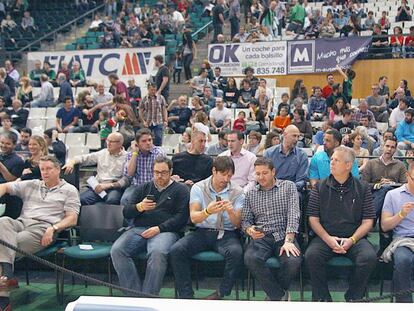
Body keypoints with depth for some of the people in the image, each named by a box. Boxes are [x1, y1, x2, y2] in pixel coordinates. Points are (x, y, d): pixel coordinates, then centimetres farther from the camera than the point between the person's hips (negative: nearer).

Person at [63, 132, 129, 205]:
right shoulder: (102, 153, 18)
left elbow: (126, 180, -6)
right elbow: (83, 158, 20)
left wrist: (108, 185, -16)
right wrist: (71, 162, -2)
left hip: (115, 188, -4)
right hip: (98, 186, 4)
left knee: (111, 200, -38)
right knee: (81, 199, -25)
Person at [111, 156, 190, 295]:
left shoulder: (180, 189, 14)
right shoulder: (143, 188, 25)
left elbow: (182, 217, 1)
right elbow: (126, 213, 18)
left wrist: (159, 228, -10)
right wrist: (140, 207, -4)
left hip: (165, 230, -4)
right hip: (138, 229, 4)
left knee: (158, 253, -37)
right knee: (117, 250, -24)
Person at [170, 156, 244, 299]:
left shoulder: (237, 192, 3)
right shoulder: (199, 188, 3)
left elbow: (237, 223, -1)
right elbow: (193, 218, -7)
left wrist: (231, 212, -24)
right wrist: (207, 211, -29)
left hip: (226, 233, -1)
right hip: (202, 231, 1)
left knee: (236, 252, -33)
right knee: (176, 250, -24)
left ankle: (221, 293, -15)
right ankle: (186, 295, -14)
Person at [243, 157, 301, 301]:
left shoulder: (288, 187, 8)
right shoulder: (250, 194, 17)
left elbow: (293, 215, -4)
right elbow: (245, 220, 13)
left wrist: (288, 241, -18)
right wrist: (250, 230, -13)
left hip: (284, 235, -1)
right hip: (261, 238, 2)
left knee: (293, 261, -32)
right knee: (250, 258, -31)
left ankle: (274, 293, 0)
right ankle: (280, 296, -11)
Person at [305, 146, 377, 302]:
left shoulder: (362, 189, 9)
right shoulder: (320, 188, 9)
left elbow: (368, 221, 5)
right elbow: (313, 219, 5)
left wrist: (352, 240, -11)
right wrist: (328, 239, -11)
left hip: (355, 238, 0)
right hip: (325, 237, 0)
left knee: (369, 257, -29)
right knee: (311, 255, -30)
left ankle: (353, 297, -6)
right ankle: (322, 298, -10)